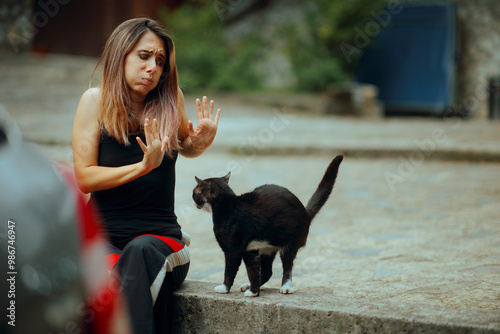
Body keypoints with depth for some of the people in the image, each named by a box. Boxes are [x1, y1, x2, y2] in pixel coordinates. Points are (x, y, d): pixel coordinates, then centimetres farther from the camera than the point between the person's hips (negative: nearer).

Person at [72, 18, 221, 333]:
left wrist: (201, 141, 2)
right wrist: (143, 166, -17)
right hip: (105, 237, -1)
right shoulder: (97, 100, 1)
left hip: (161, 236, 1)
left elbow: (186, 148, 27)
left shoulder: (170, 99, 6)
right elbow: (84, 177, -4)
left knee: (141, 251, -36)